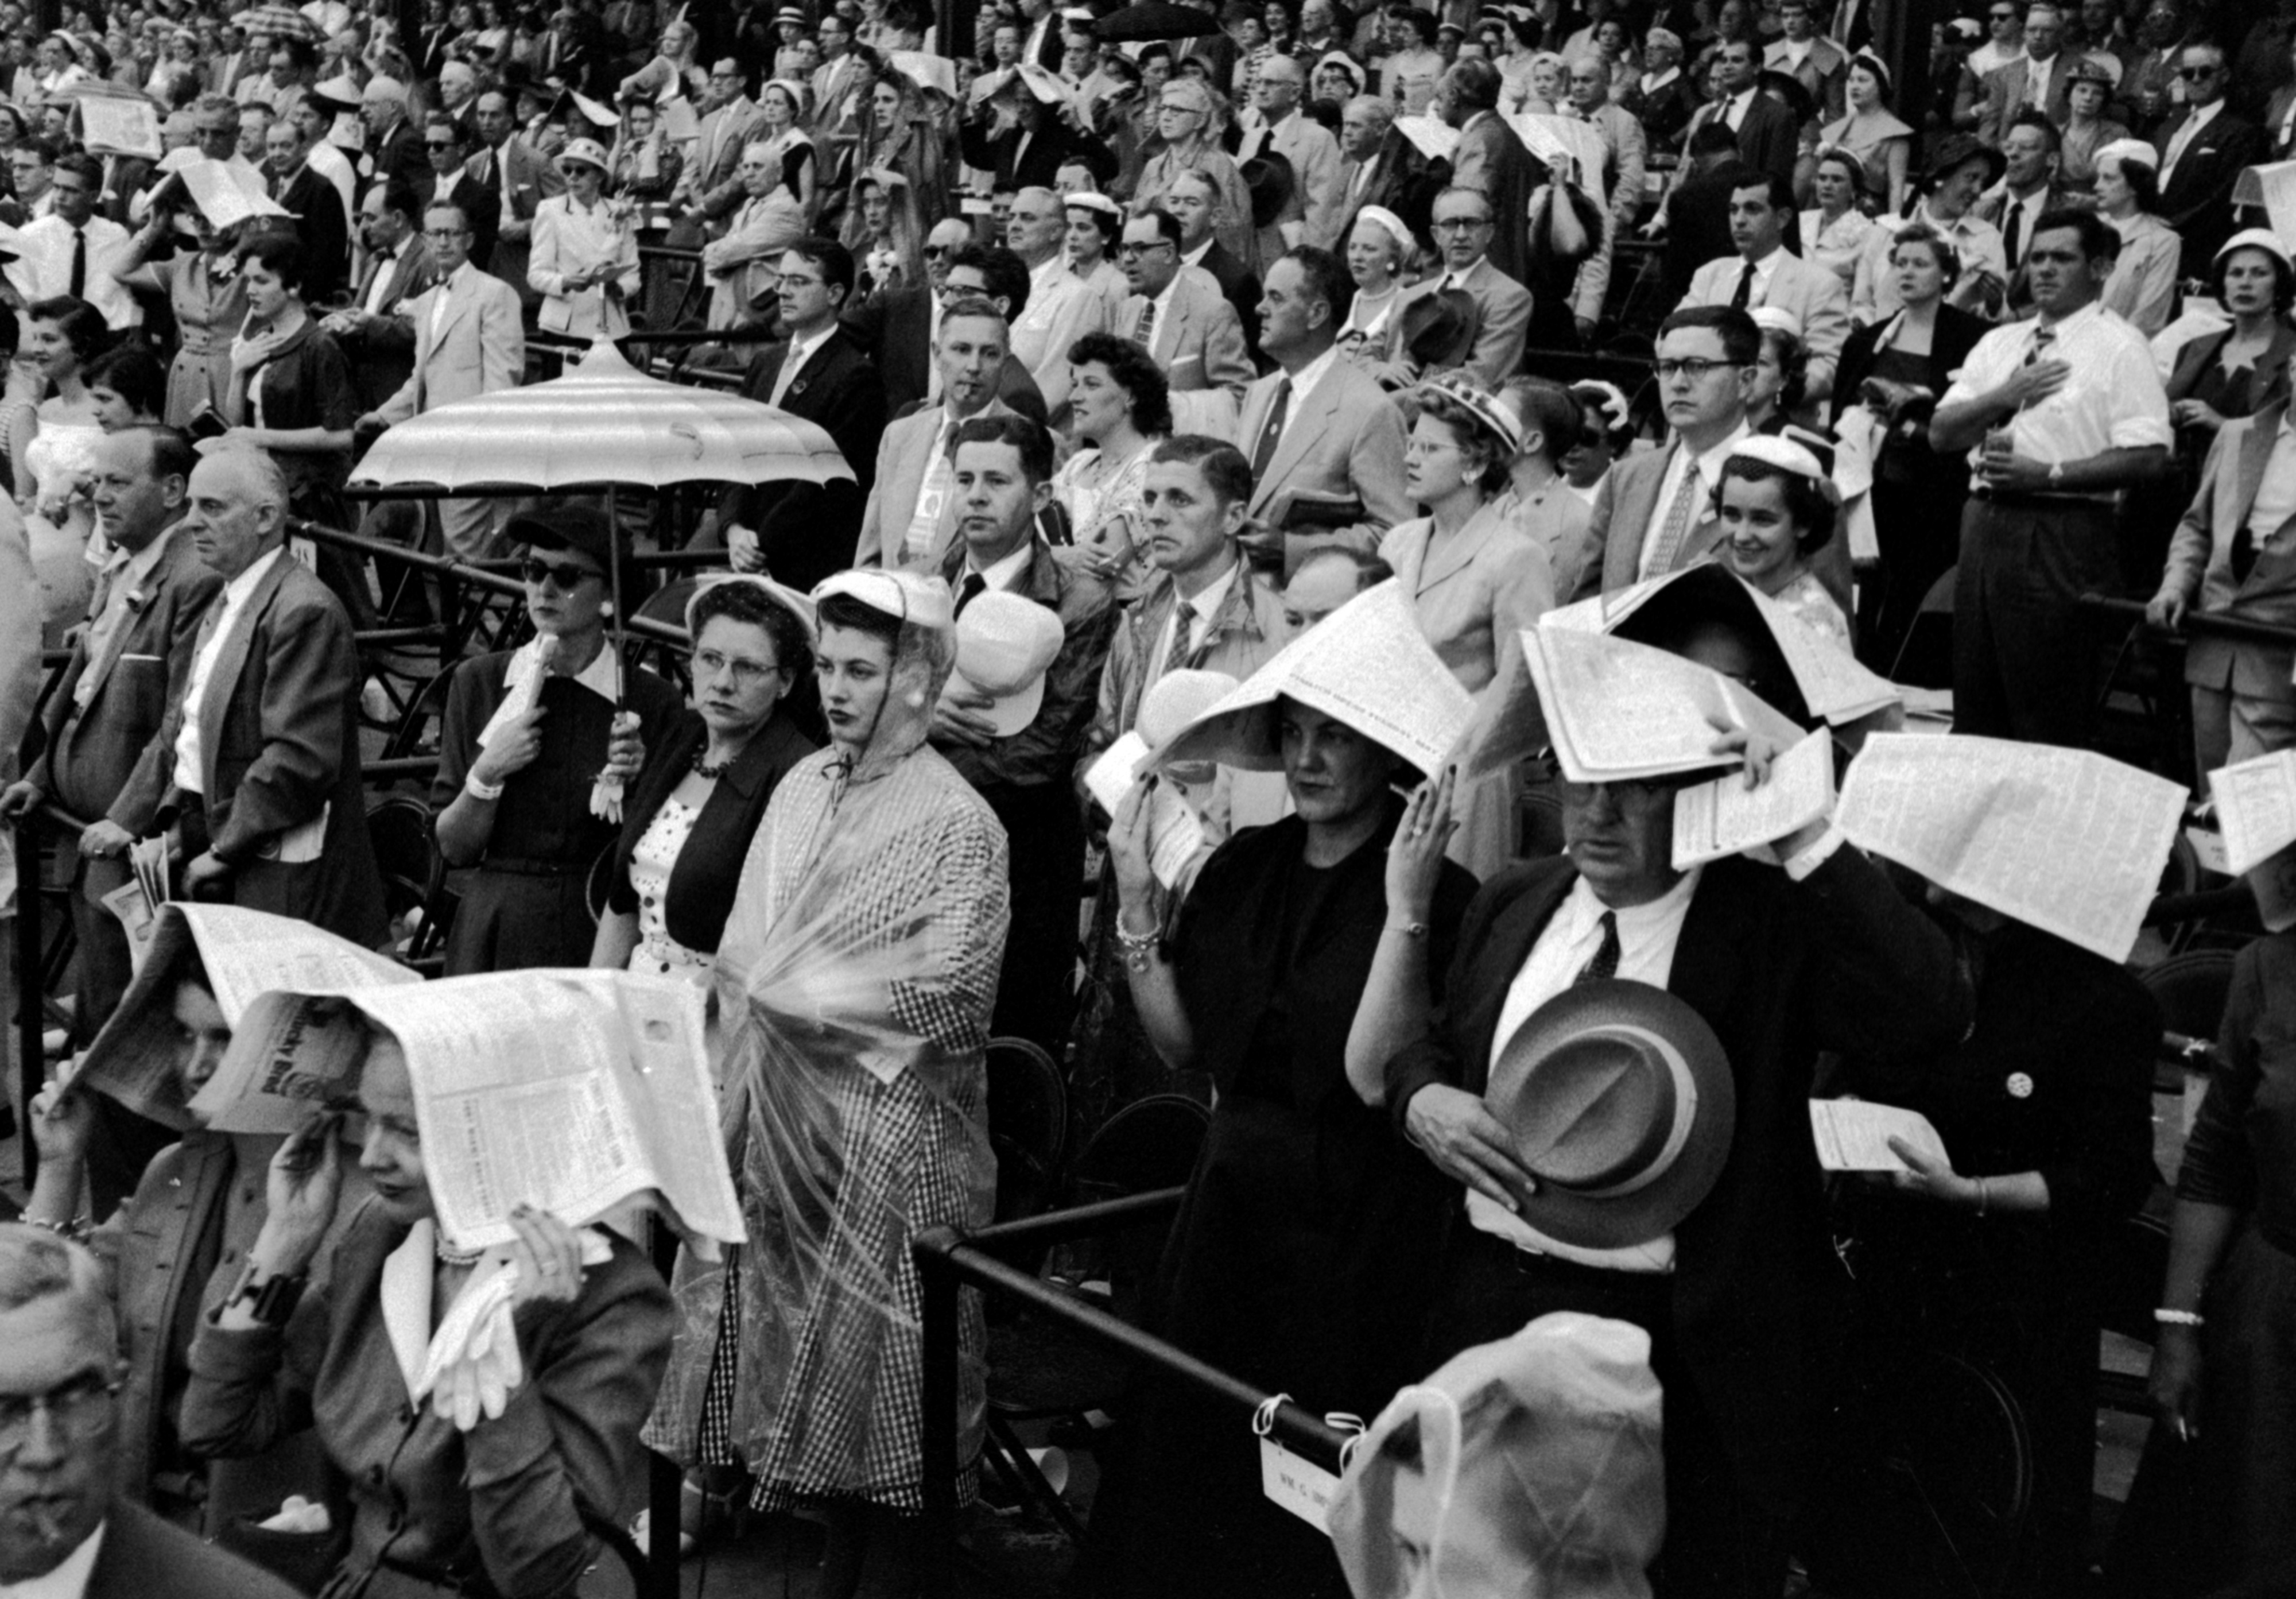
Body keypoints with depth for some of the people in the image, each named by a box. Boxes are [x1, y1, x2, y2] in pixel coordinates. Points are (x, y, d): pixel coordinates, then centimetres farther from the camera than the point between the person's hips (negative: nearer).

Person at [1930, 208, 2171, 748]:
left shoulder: (2119, 348, -3)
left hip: (2063, 536, -6)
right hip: (1985, 523, 7)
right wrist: (2004, 396, -7)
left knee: (2049, 720, -4)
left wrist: (2048, 474, -17)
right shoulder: (1998, 343, 17)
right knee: (1975, 706, 10)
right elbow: (1941, 433, 10)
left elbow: (2147, 456, -12)